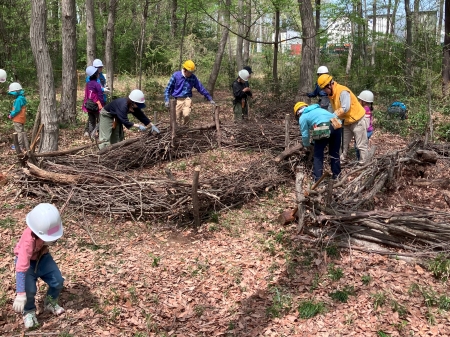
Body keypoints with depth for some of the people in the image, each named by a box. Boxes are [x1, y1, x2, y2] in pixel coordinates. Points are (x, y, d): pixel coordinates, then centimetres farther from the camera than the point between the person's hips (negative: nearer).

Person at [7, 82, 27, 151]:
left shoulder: (19, 99, -22)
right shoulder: (21, 98, 10)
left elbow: (17, 110, -23)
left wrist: (11, 115, -10)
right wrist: (11, 113, 9)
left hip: (18, 119, -10)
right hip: (21, 119, 10)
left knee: (19, 132, -3)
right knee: (21, 131, 17)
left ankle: (20, 146, 2)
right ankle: (23, 144, 25)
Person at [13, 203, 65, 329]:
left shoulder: (48, 228, -28)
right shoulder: (28, 241, -43)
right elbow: (21, 268, -45)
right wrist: (20, 294, -47)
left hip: (42, 256, 5)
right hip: (27, 260, -5)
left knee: (58, 281, -3)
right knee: (29, 290, -21)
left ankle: (50, 303, 26)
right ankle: (29, 312, 10)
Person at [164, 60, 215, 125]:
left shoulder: (193, 77, 1)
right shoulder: (176, 75, -5)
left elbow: (201, 88, 9)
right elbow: (168, 88, 0)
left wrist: (210, 99, 11)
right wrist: (166, 100, -9)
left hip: (187, 99, 0)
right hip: (177, 100, 0)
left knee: (186, 115, -23)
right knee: (177, 118, 0)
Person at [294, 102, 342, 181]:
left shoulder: (302, 117, 16)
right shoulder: (318, 109, 35)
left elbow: (305, 135, 15)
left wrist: (307, 145, 36)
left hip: (324, 129, -6)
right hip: (336, 126, 6)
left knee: (318, 155, 11)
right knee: (335, 153, 22)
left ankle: (317, 179, 9)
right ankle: (337, 175, 30)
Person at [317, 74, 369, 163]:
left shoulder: (343, 91, -26)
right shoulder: (331, 94, 3)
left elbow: (345, 108, -33)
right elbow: (336, 109, 3)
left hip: (357, 120, -9)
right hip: (346, 122, 9)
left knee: (361, 145, -3)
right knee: (343, 143, 14)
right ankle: (341, 161, 24)